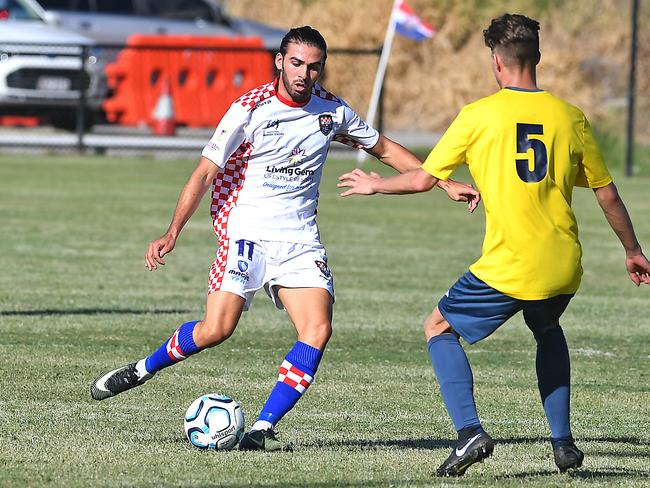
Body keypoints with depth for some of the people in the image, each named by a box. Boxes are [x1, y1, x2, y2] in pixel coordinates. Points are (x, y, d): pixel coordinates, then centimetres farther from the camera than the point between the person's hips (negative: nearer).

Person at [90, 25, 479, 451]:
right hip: (246, 235, -4)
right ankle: (143, 370, 14)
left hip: (300, 239, 4)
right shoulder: (250, 109, -9)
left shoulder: (331, 110, 3)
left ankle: (263, 429, -12)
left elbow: (384, 148, 19)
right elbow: (205, 172, -9)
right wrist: (173, 233, -19)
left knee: (318, 329, -17)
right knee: (217, 329, -14)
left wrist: (445, 183, 15)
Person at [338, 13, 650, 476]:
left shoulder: (478, 115, -4)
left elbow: (423, 179, 1)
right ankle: (563, 443, 25)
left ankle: (469, 430, -3)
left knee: (440, 328, 17)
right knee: (548, 331, 35)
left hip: (506, 269, -4)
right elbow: (608, 194, 11)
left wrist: (374, 185, 22)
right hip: (564, 270, 4)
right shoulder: (570, 116, 5)